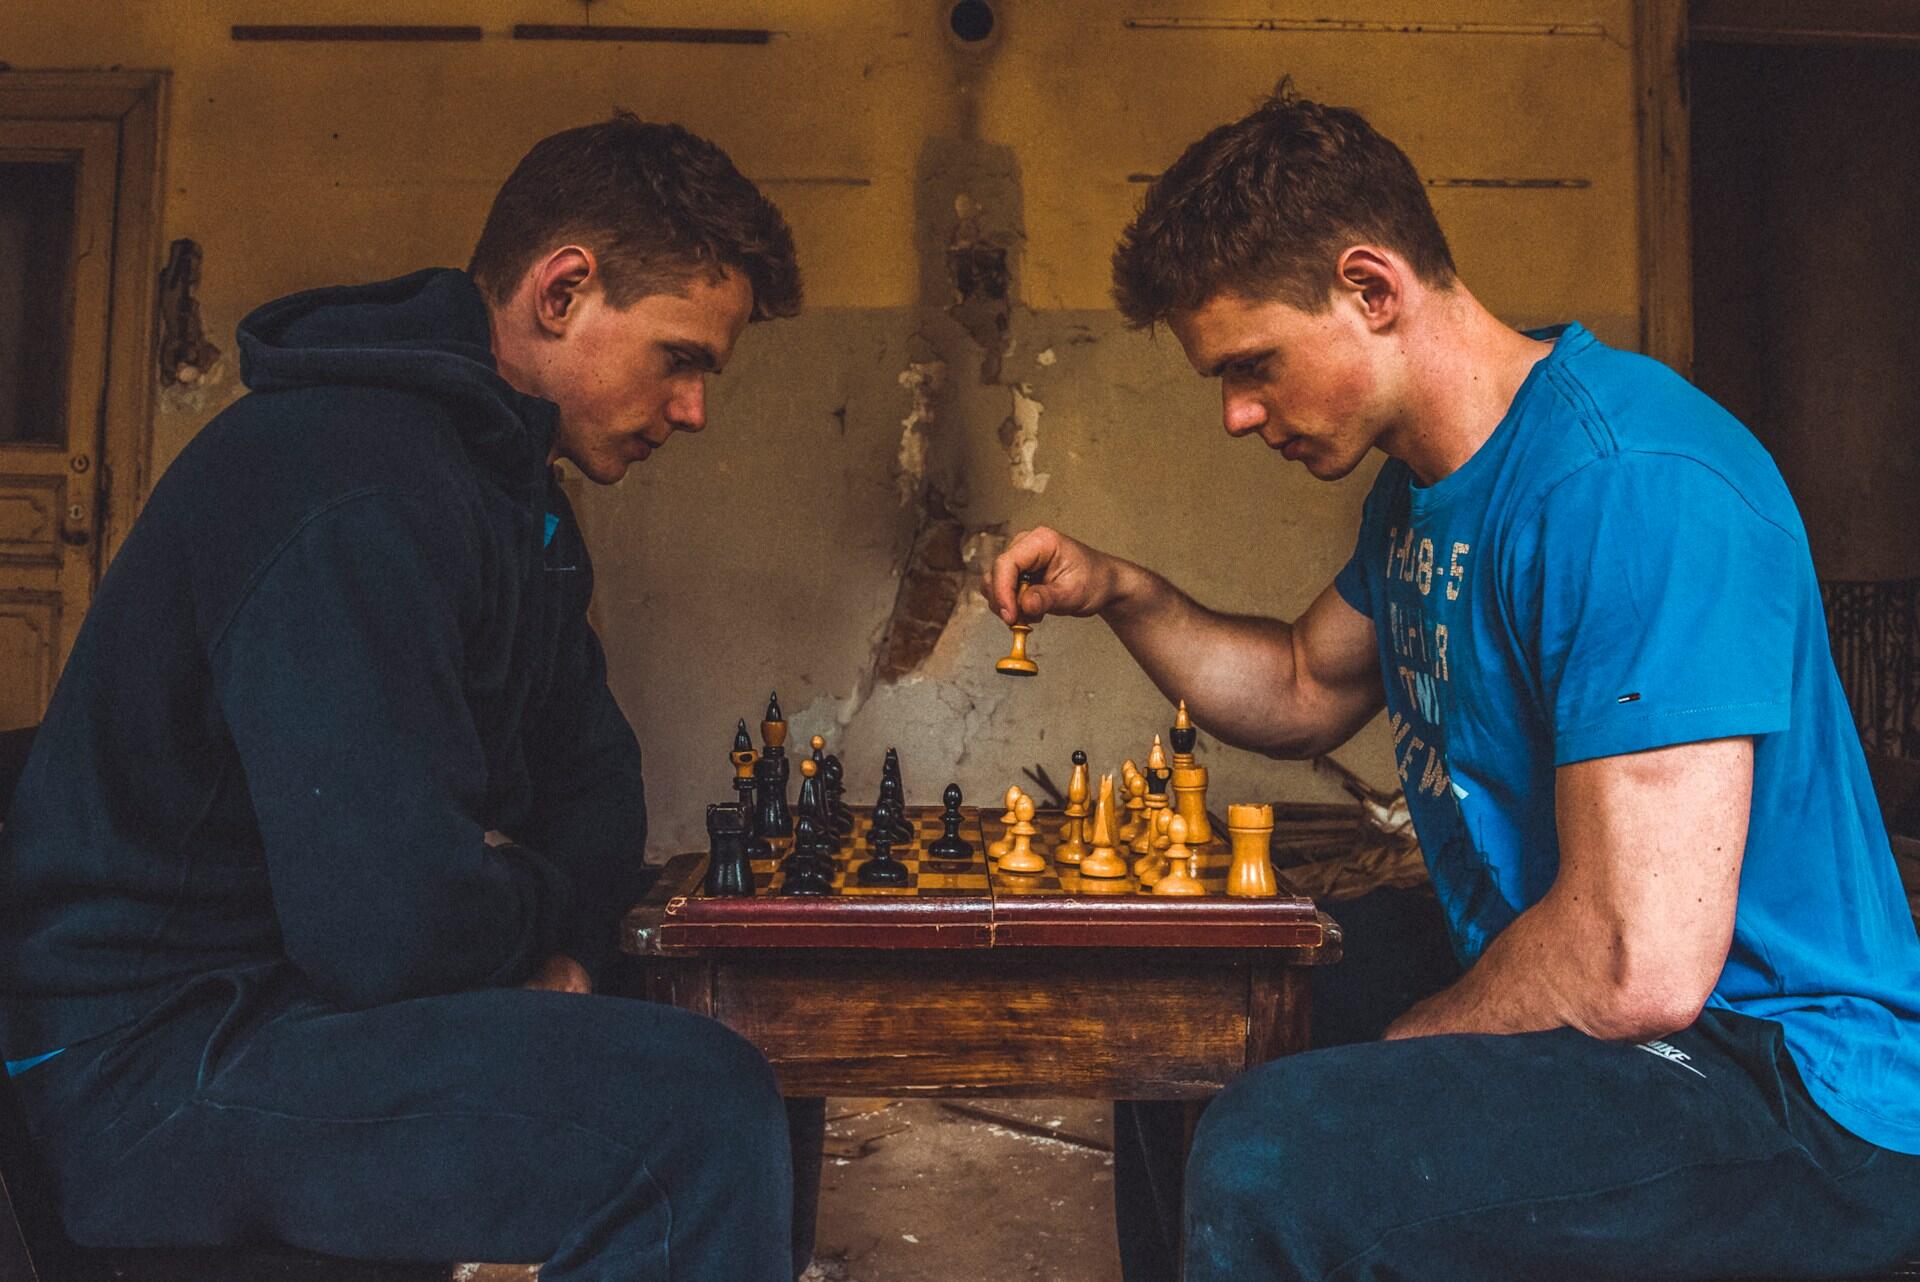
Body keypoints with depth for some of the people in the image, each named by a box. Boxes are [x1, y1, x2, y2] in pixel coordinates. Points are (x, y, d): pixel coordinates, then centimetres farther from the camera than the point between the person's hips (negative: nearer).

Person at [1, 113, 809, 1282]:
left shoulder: (521, 495, 9)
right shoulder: (356, 487, -25)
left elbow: (593, 767, 16)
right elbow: (396, 928, -31)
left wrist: (561, 939, -3)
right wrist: (541, 907, -9)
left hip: (318, 998, 10)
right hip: (162, 1049, -9)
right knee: (703, 1108, -29)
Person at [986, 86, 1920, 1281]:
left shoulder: (1628, 484, -26)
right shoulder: (1423, 483, 6)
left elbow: (1638, 967, -31)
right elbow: (1306, 694, 20)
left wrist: (1387, 1052, -14)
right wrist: (1124, 592, 5)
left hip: (1791, 1094, -9)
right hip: (1519, 964, 10)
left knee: (1274, 1156, -32)